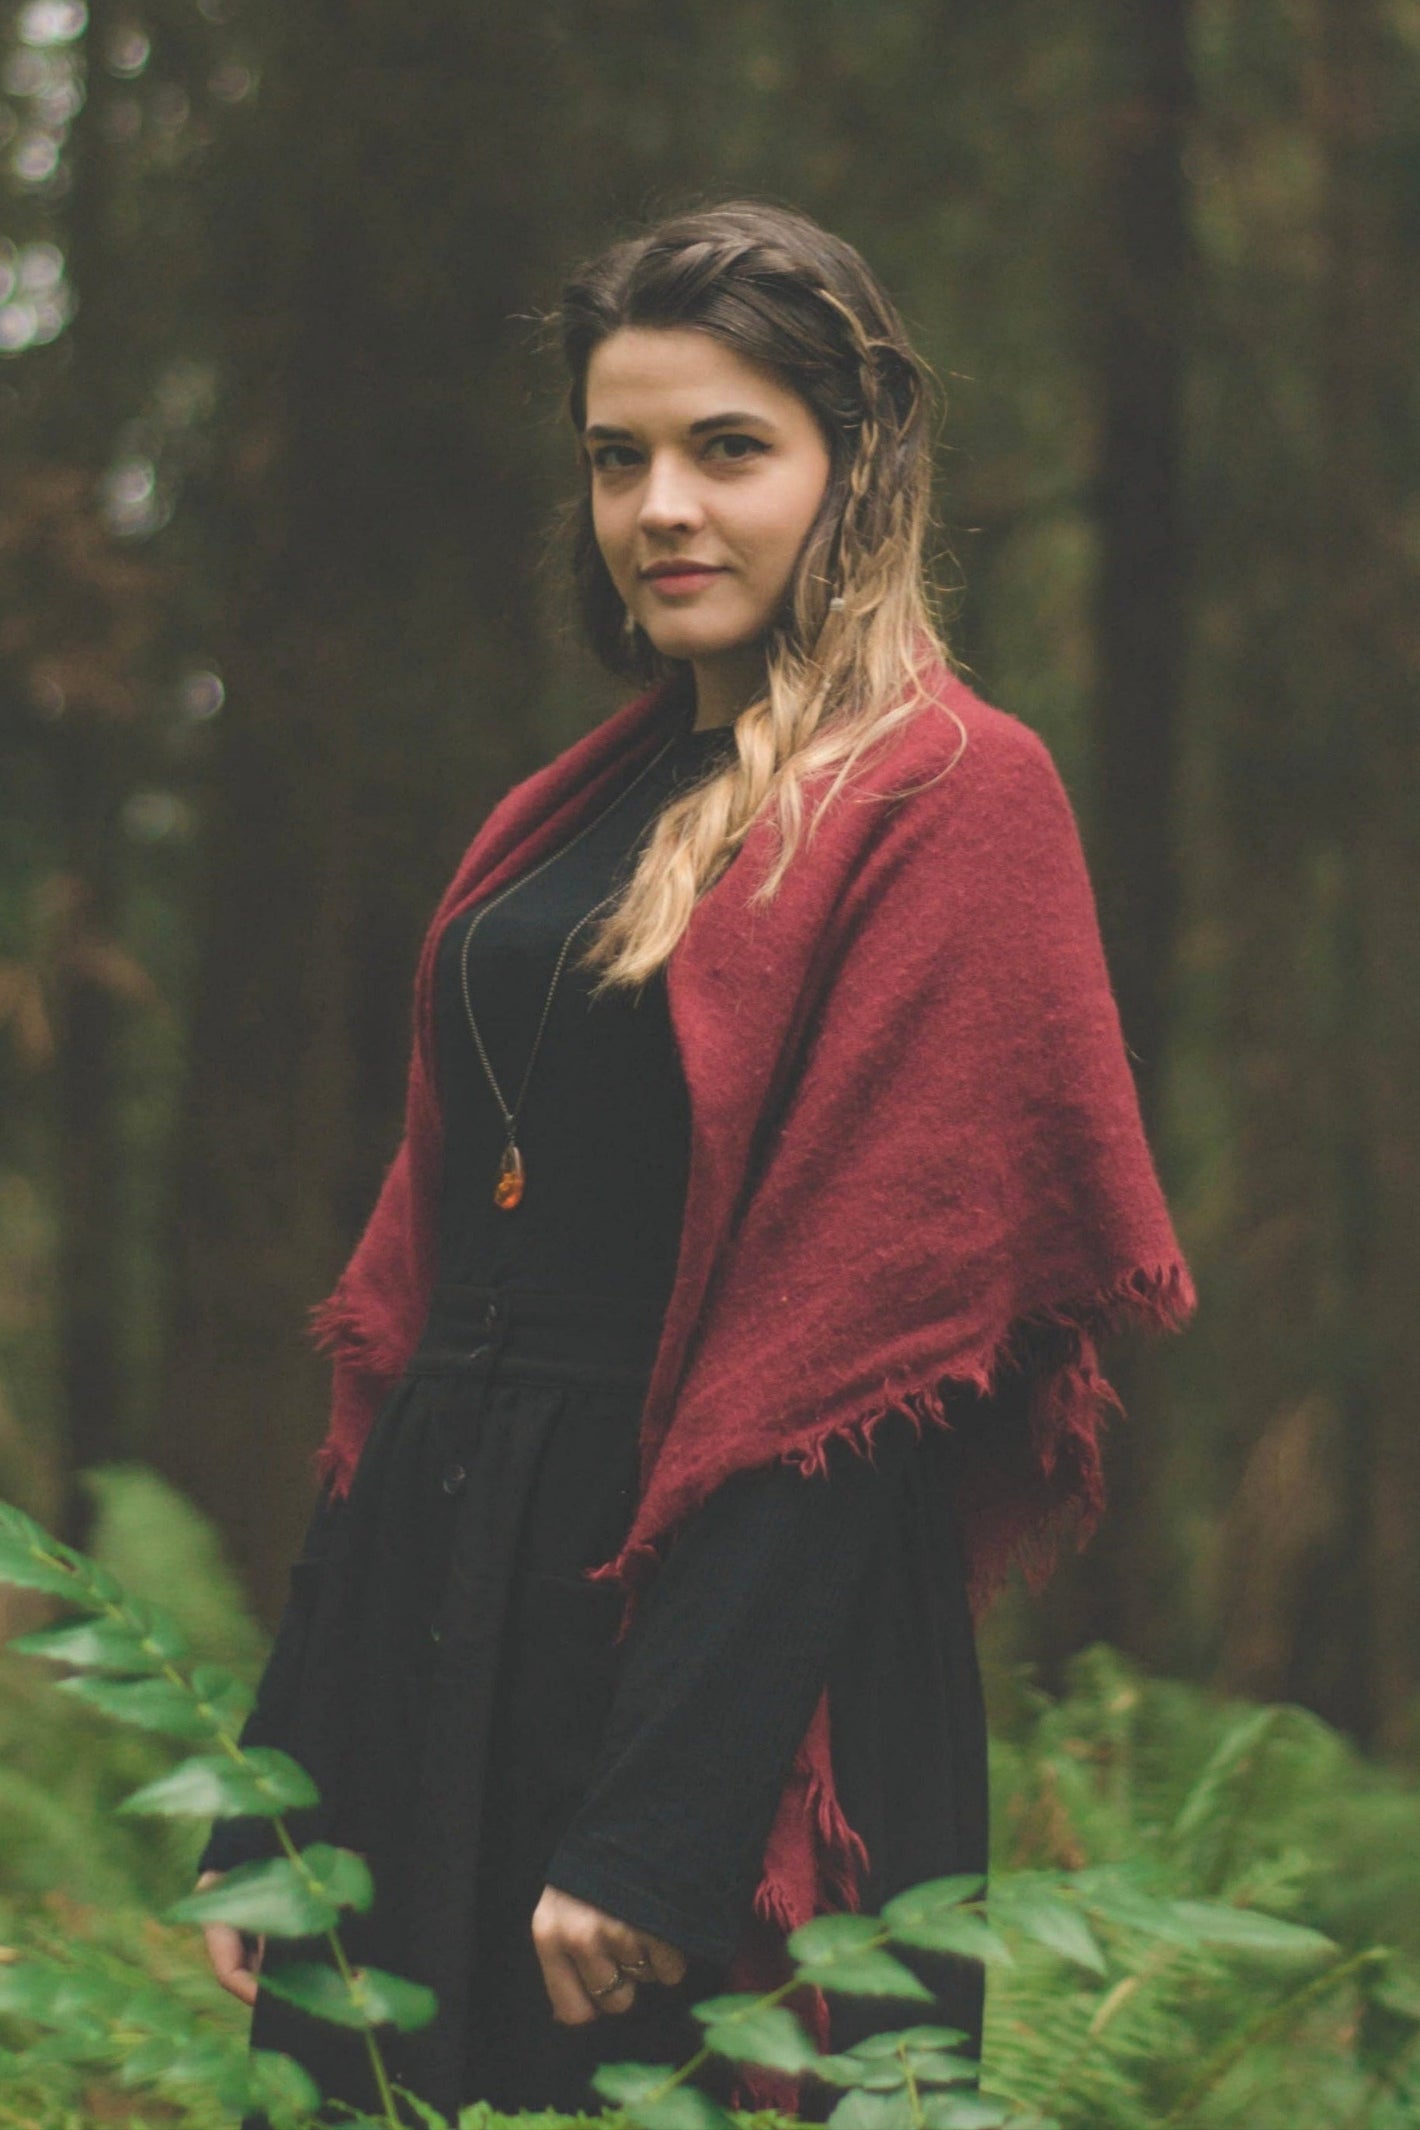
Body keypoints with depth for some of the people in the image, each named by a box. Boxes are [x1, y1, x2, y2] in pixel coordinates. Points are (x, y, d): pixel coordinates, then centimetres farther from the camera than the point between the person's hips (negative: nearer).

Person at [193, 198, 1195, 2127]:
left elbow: (864, 1328, -15)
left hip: (733, 1603, -7)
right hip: (444, 1601, 7)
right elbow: (421, 1288, 14)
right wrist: (271, 1794, 10)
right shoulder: (577, 812, 15)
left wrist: (663, 1822, -20)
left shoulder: (947, 800, -8)